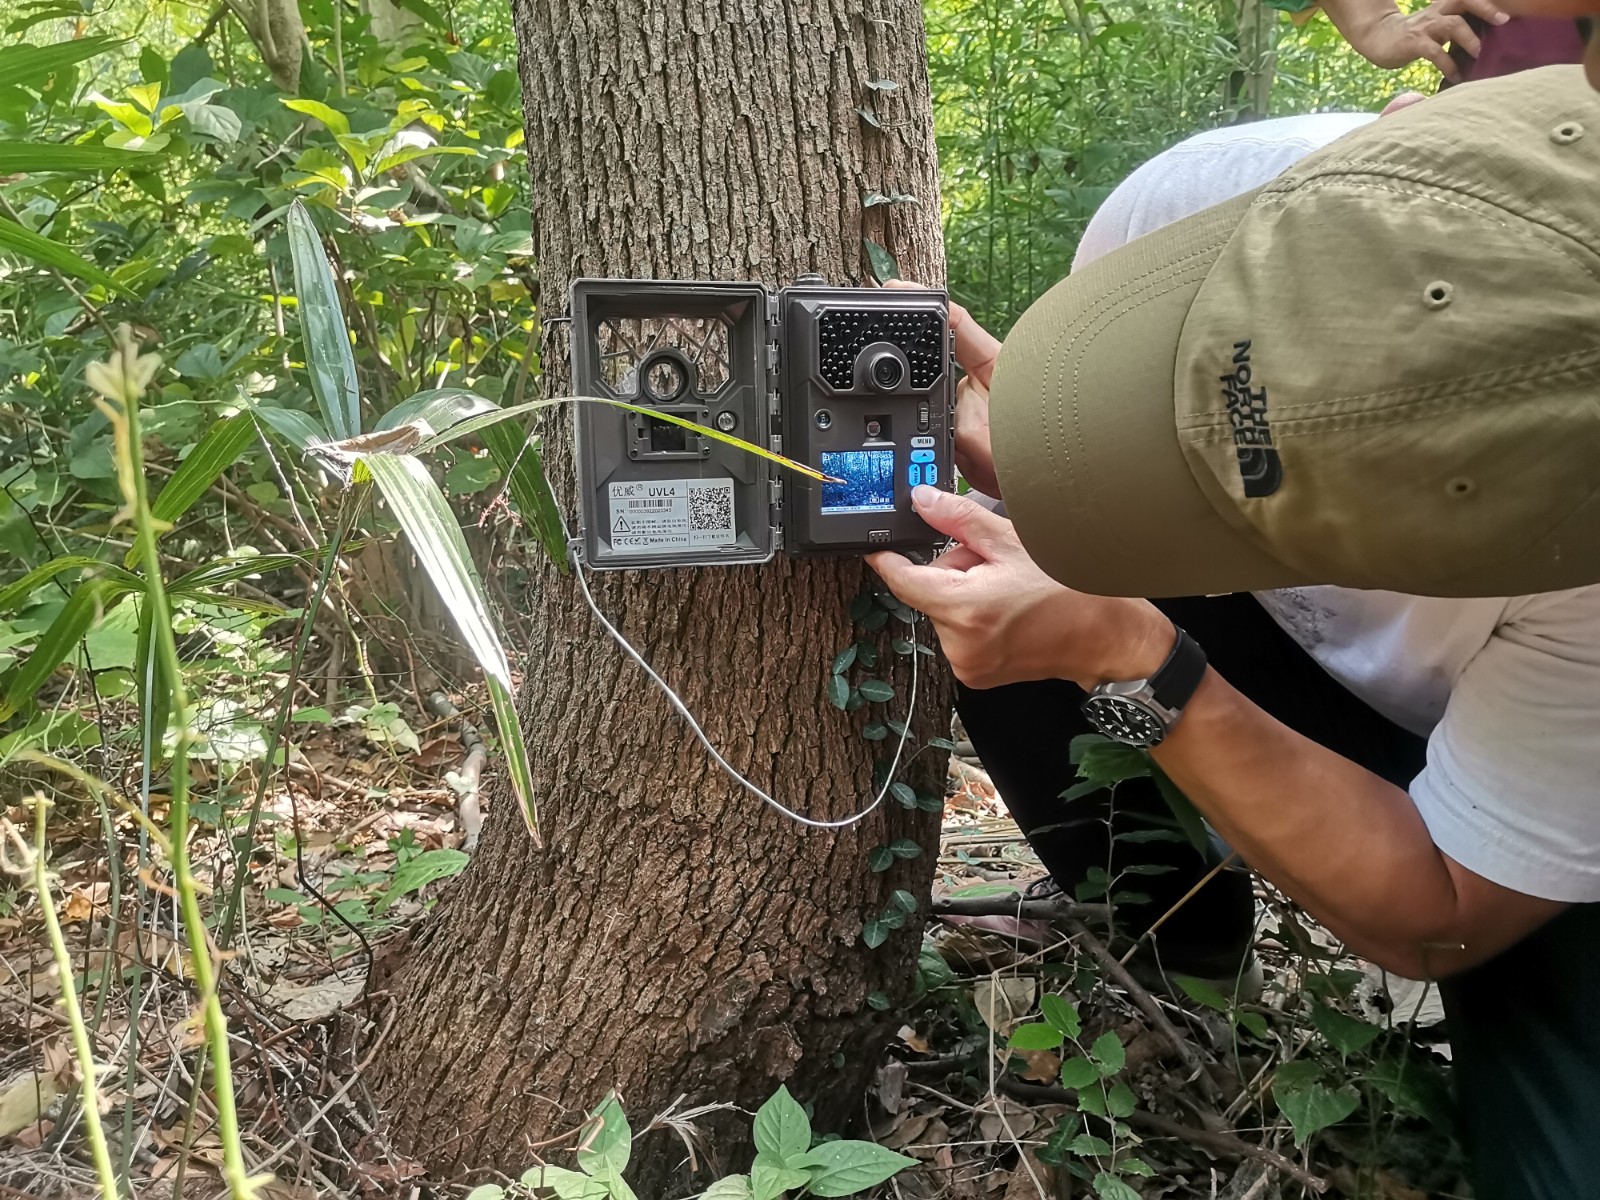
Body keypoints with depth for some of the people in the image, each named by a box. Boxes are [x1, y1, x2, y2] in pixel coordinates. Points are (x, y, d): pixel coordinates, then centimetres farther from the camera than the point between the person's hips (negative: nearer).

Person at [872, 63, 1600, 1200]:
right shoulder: (1226, 190, -29)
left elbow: (1439, 920, -26)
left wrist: (1128, 663, -38)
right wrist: (1027, 437, -31)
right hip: (1266, 634, 5)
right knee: (994, 608, -19)